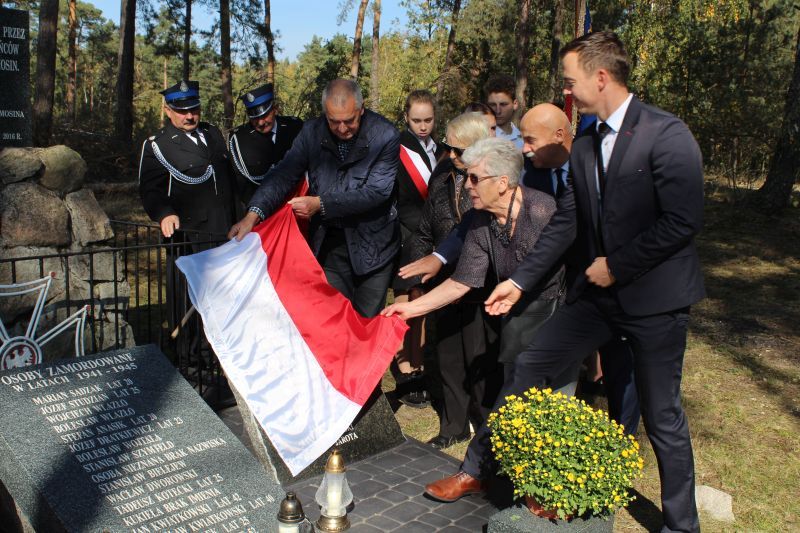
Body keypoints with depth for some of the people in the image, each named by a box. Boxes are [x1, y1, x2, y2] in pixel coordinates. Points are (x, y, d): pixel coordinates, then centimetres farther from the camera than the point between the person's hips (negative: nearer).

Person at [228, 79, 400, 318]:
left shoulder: (385, 135, -15)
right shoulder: (312, 132, -5)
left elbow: (377, 190, -20)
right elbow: (284, 174, -9)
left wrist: (321, 204, -24)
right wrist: (254, 214, -24)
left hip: (372, 243, -2)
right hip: (330, 243, 3)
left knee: (367, 321, 10)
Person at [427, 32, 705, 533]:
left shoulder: (667, 134, -14)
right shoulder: (584, 149, 7)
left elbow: (684, 220, -20)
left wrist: (617, 265, -15)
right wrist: (520, 282, 8)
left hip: (655, 295, -6)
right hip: (599, 289, 6)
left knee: (662, 416, 6)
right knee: (528, 366, 4)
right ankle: (476, 469, 19)